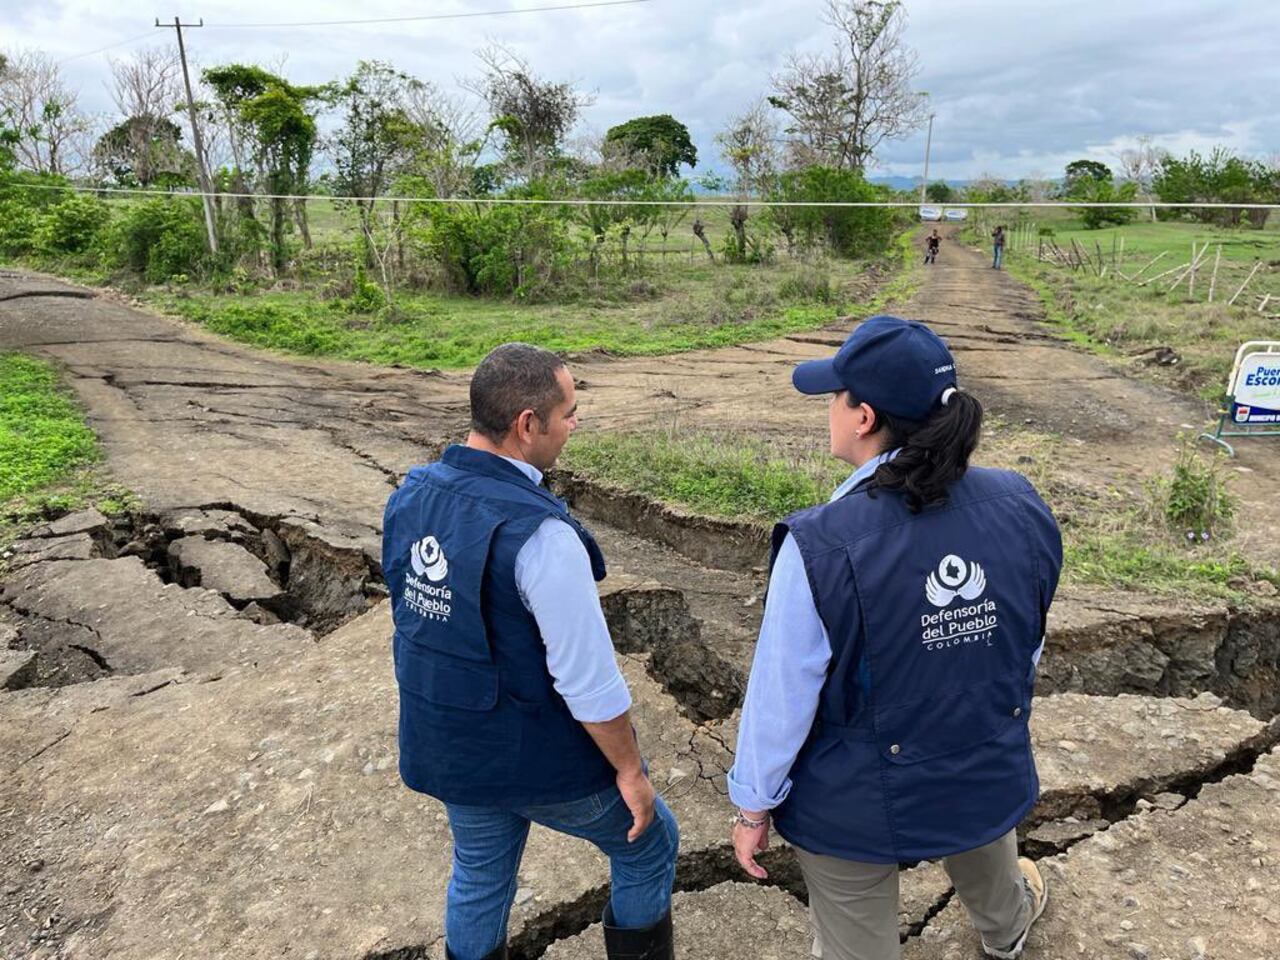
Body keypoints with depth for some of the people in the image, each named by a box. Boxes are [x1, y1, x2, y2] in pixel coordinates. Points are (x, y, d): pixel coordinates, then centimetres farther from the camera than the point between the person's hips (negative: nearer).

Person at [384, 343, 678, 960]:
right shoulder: (537, 534, -31)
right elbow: (589, 681, -25)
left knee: (479, 874, 29)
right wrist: (630, 769, -9)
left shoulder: (412, 494, -7)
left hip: (446, 748, 7)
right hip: (540, 758, -6)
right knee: (648, 845, 20)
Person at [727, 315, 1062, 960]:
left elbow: (781, 698, -22)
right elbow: (1028, 650, 0)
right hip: (992, 778, 6)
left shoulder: (821, 547, -32)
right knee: (990, 875, 39)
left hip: (860, 805, -5)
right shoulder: (1021, 507, -15)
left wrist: (753, 805, -5)